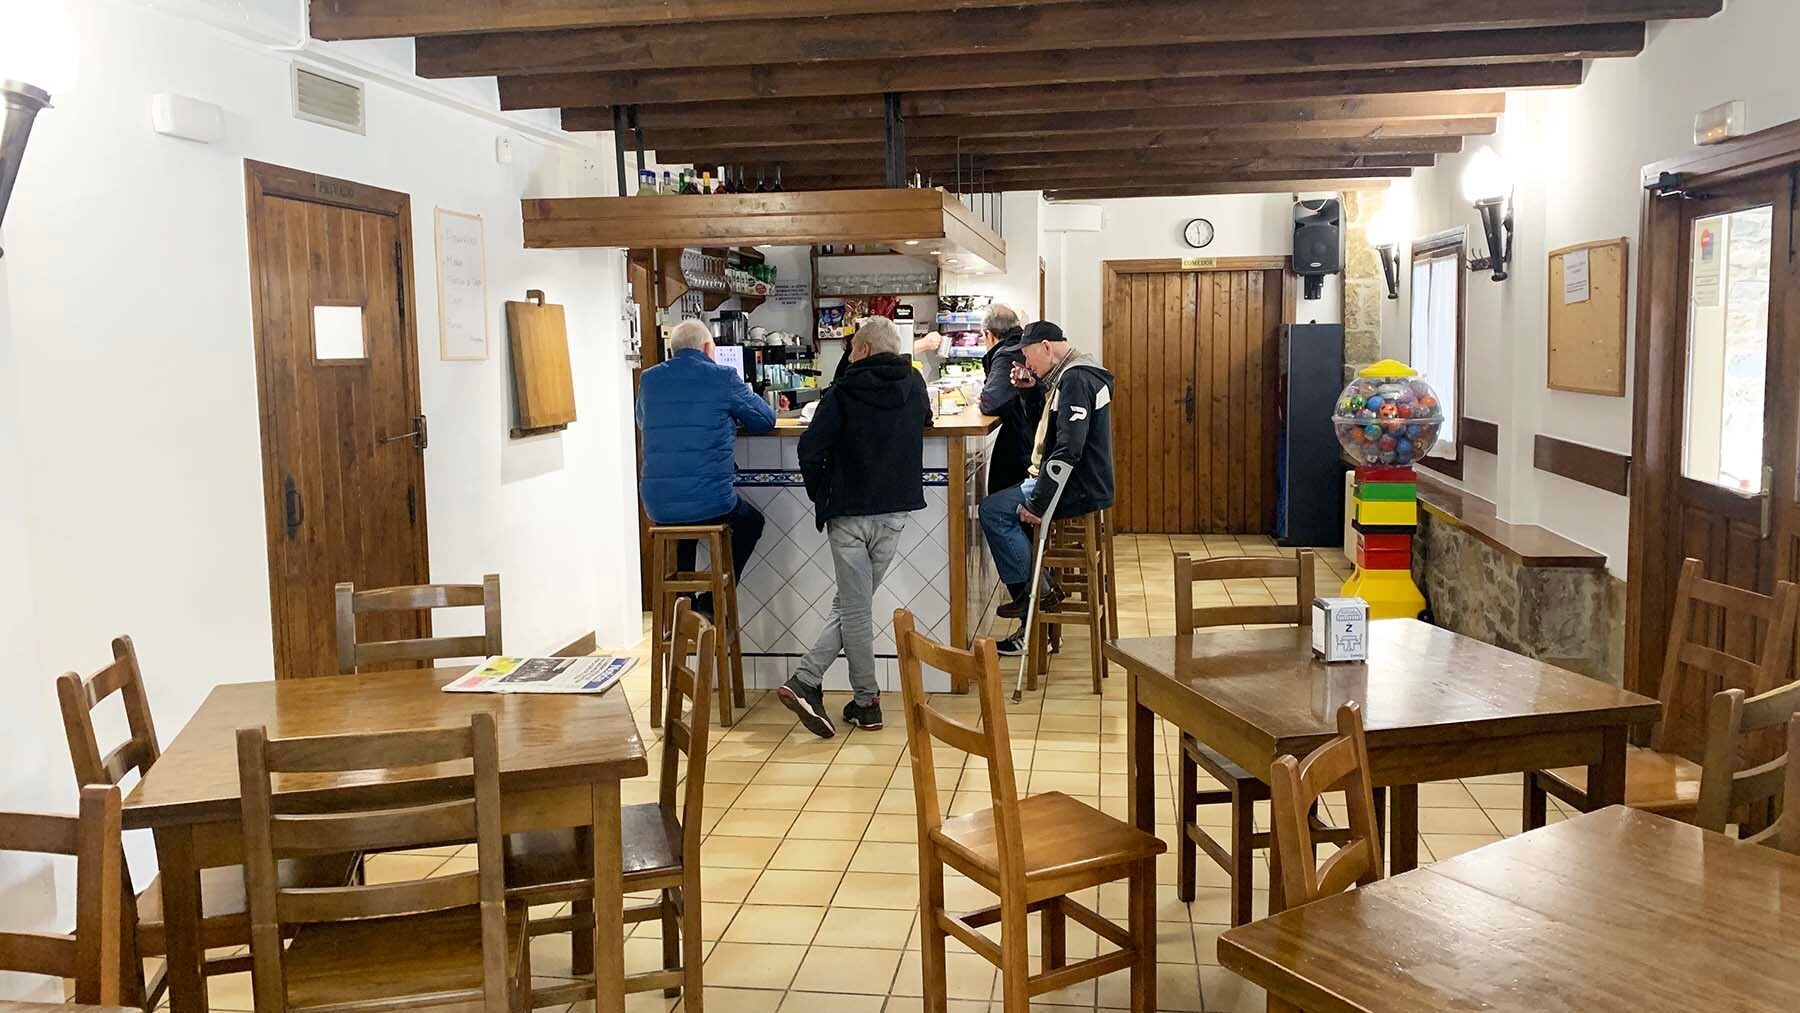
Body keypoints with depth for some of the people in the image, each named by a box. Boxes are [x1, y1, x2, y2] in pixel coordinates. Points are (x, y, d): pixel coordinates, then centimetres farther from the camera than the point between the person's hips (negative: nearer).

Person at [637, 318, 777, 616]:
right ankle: (711, 602, 22)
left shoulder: (649, 379, 7)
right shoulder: (724, 378, -4)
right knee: (751, 522, 28)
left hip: (657, 506, 4)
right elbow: (765, 420, 6)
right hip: (711, 503, -4)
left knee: (681, 524, 38)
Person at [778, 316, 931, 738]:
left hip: (848, 513, -3)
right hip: (894, 512, 3)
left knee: (854, 608, 4)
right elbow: (925, 418, 27)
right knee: (853, 605, 9)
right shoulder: (914, 384, 5)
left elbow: (811, 451, -13)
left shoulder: (842, 393, -8)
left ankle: (867, 702, 7)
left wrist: (821, 496, 3)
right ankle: (806, 681, 4)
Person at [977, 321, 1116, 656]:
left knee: (993, 511, -12)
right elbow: (1046, 424, 24)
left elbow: (1068, 450, -26)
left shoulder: (1075, 379, -18)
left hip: (1079, 489, -11)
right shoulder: (1073, 374, 16)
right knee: (1002, 508, 15)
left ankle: (1034, 591, -4)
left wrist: (1036, 502, -25)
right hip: (1080, 484, 11)